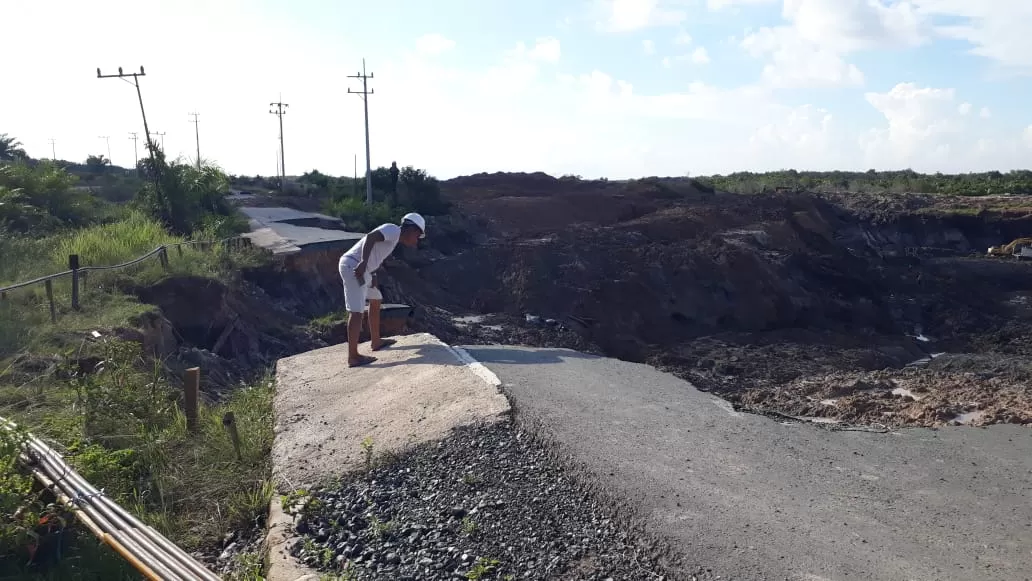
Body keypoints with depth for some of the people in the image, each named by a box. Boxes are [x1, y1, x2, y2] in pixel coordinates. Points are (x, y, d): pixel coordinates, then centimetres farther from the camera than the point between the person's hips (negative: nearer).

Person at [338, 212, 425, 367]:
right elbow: (370, 237, -23)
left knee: (375, 302, 24)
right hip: (353, 266, -11)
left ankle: (375, 341, 38)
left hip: (361, 269, 11)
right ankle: (353, 357, -9)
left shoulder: (393, 238, 22)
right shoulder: (394, 230, -6)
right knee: (357, 311, -11)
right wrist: (363, 262, -33)